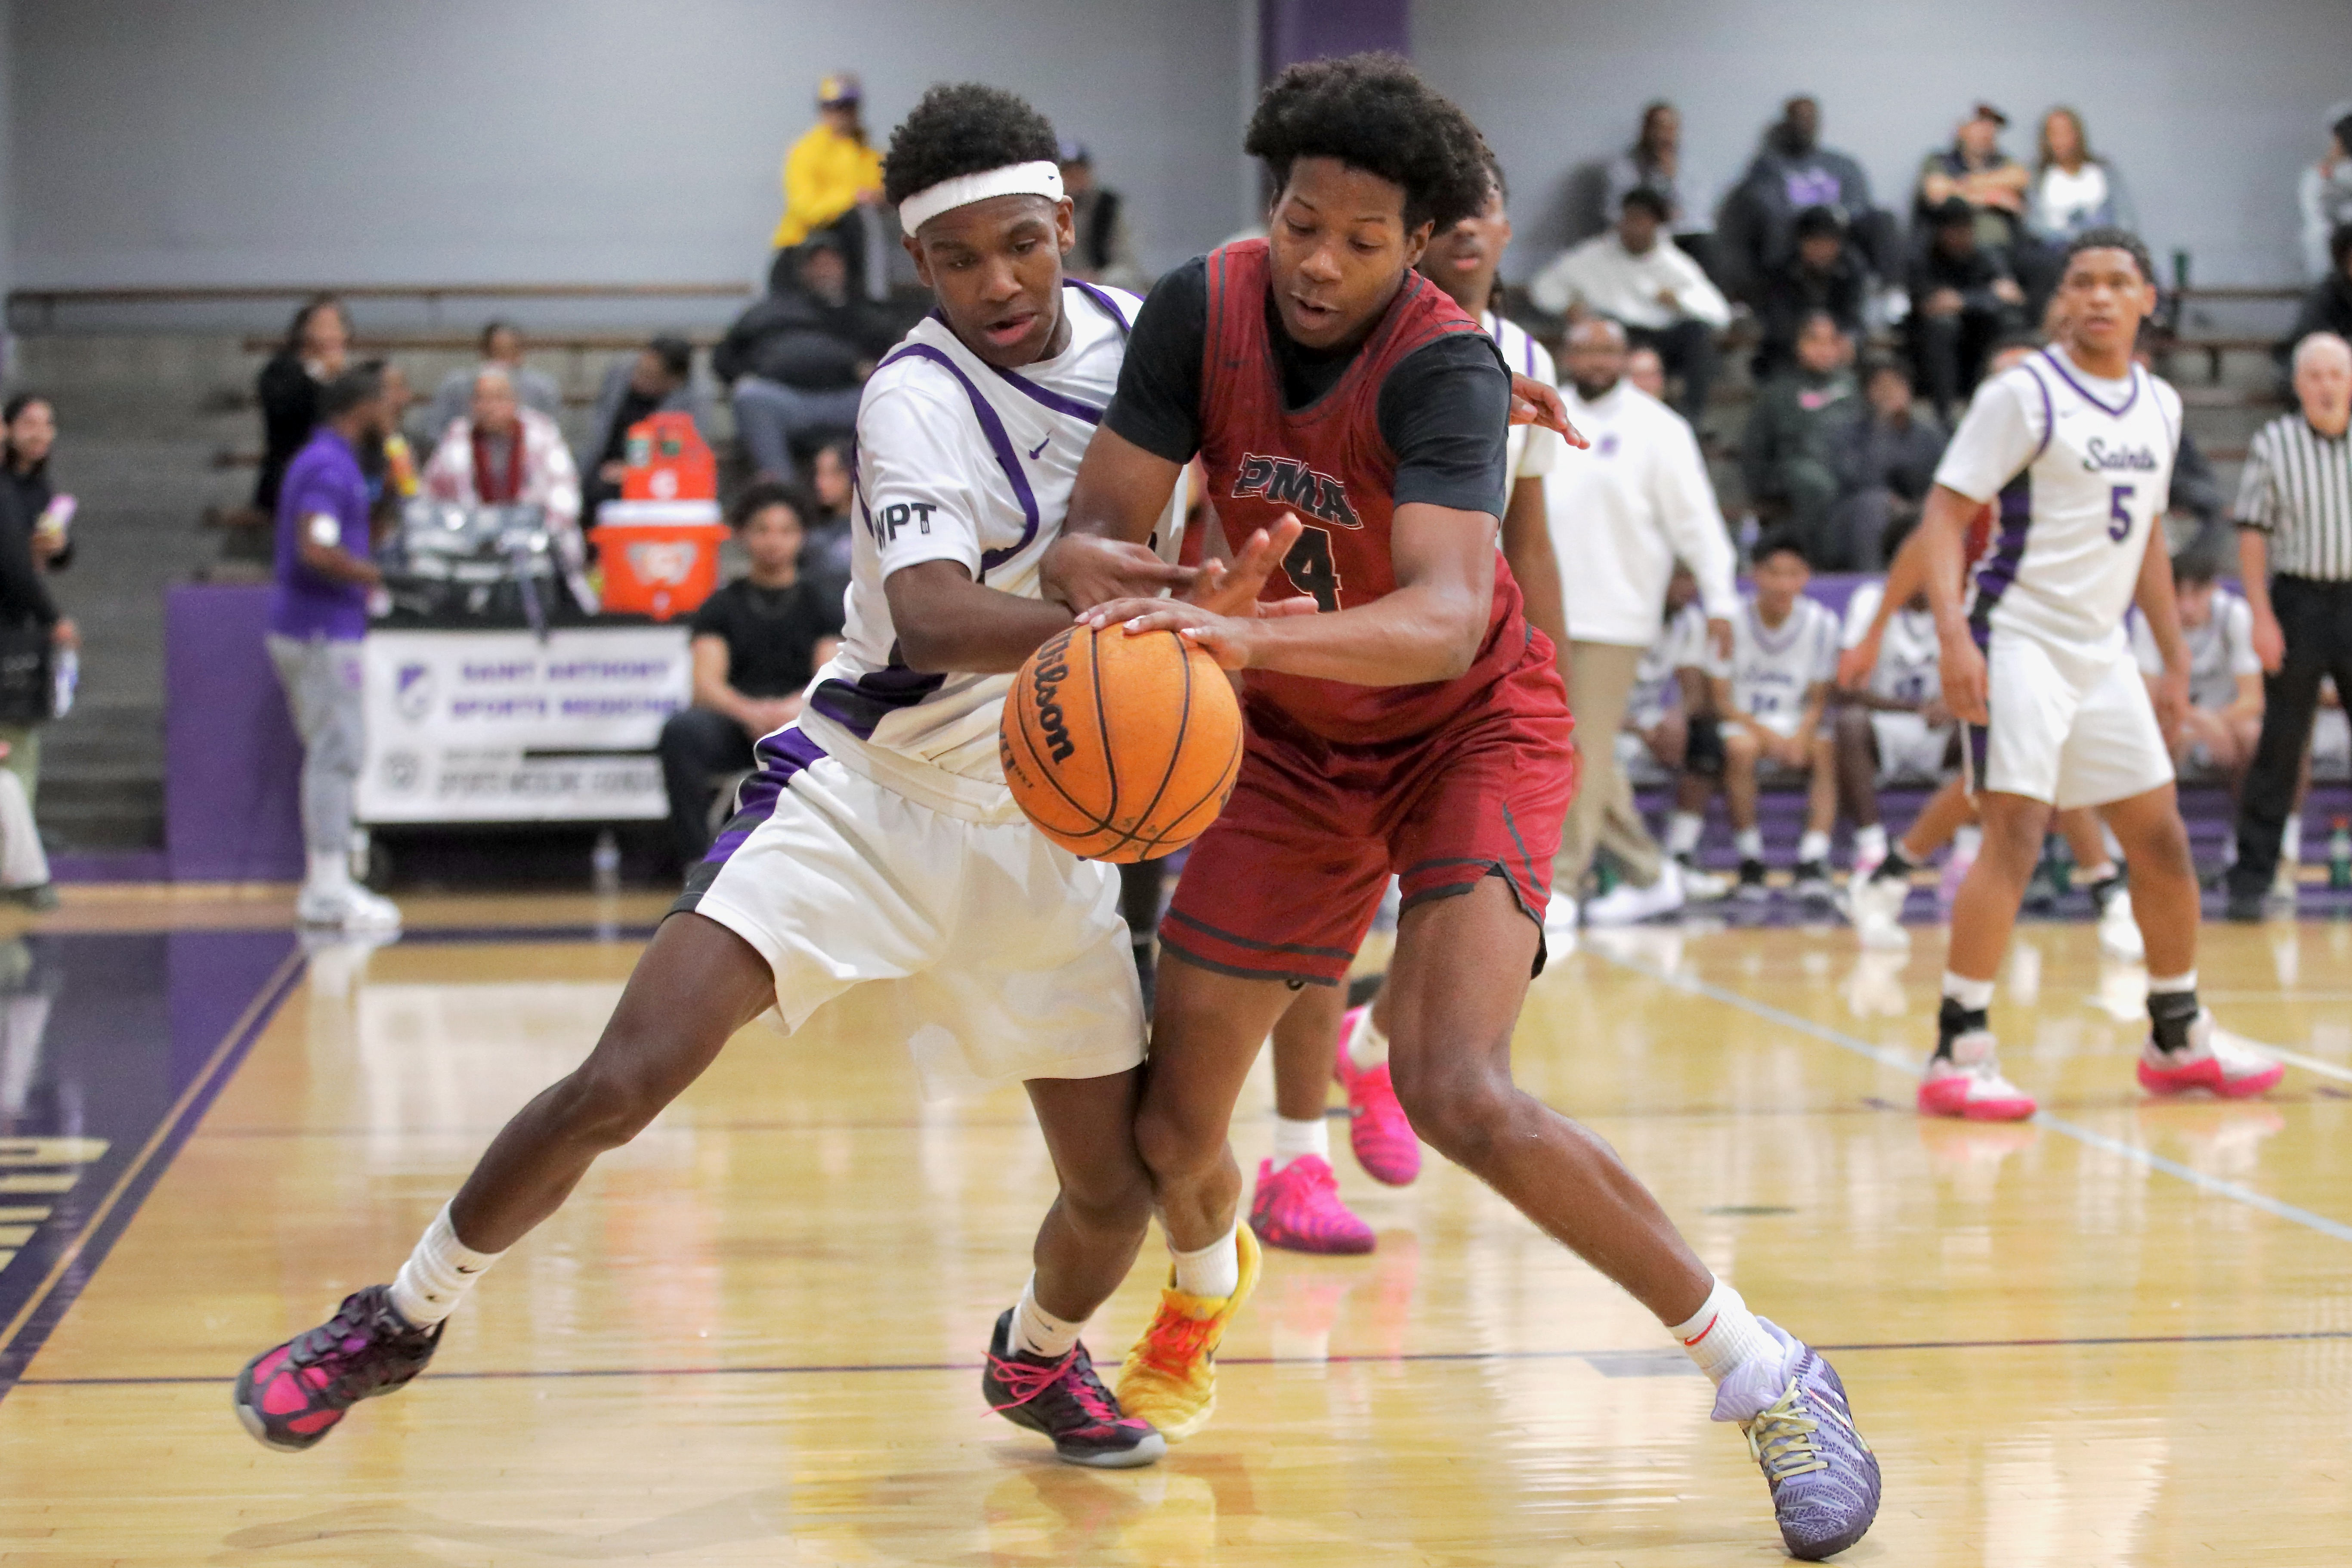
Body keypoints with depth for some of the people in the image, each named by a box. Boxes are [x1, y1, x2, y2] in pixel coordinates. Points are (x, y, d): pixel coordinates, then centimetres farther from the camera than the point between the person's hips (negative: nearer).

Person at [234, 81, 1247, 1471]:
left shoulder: (1125, 328, -1)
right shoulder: (919, 400, -20)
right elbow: (930, 626, -39)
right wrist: (1096, 616, -56)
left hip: (1045, 827, 5)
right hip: (871, 792, -5)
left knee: (1118, 1186, 1)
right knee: (624, 1080, -19)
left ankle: (1039, 1357, 37)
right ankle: (404, 1319, 5)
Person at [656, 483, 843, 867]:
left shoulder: (822, 605, 17)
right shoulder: (721, 607, 16)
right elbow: (707, 686, 2)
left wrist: (797, 707, -21)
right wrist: (749, 711, -21)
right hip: (734, 726, 1)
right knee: (681, 731, -34)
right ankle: (698, 864, -30)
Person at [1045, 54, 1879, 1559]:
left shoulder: (1446, 366, -27)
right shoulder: (1201, 309, -14)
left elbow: (1444, 618, -42)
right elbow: (1094, 538, -14)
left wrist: (1248, 632, -59)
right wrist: (1123, 589, -40)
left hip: (1470, 729, -5)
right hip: (1296, 746, 5)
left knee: (1460, 1094, -26)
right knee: (1173, 1124, 5)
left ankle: (1772, 1381, -12)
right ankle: (1211, 1280, 45)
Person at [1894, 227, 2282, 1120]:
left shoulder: (2160, 407, 11)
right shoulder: (2025, 394, -10)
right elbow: (1945, 512, -13)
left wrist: (2176, 661, 19)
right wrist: (1953, 634, -25)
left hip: (2103, 651, 7)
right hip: (2019, 641, -7)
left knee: (2161, 839, 12)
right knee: (2015, 835, -17)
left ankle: (2180, 1038, 28)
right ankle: (1958, 1055, -13)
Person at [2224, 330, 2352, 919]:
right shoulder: (2273, 445, -1)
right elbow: (2253, 534, -2)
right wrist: (2263, 617, -9)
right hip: (2298, 600, -2)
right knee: (2281, 743, 0)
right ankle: (2251, 878, 5)